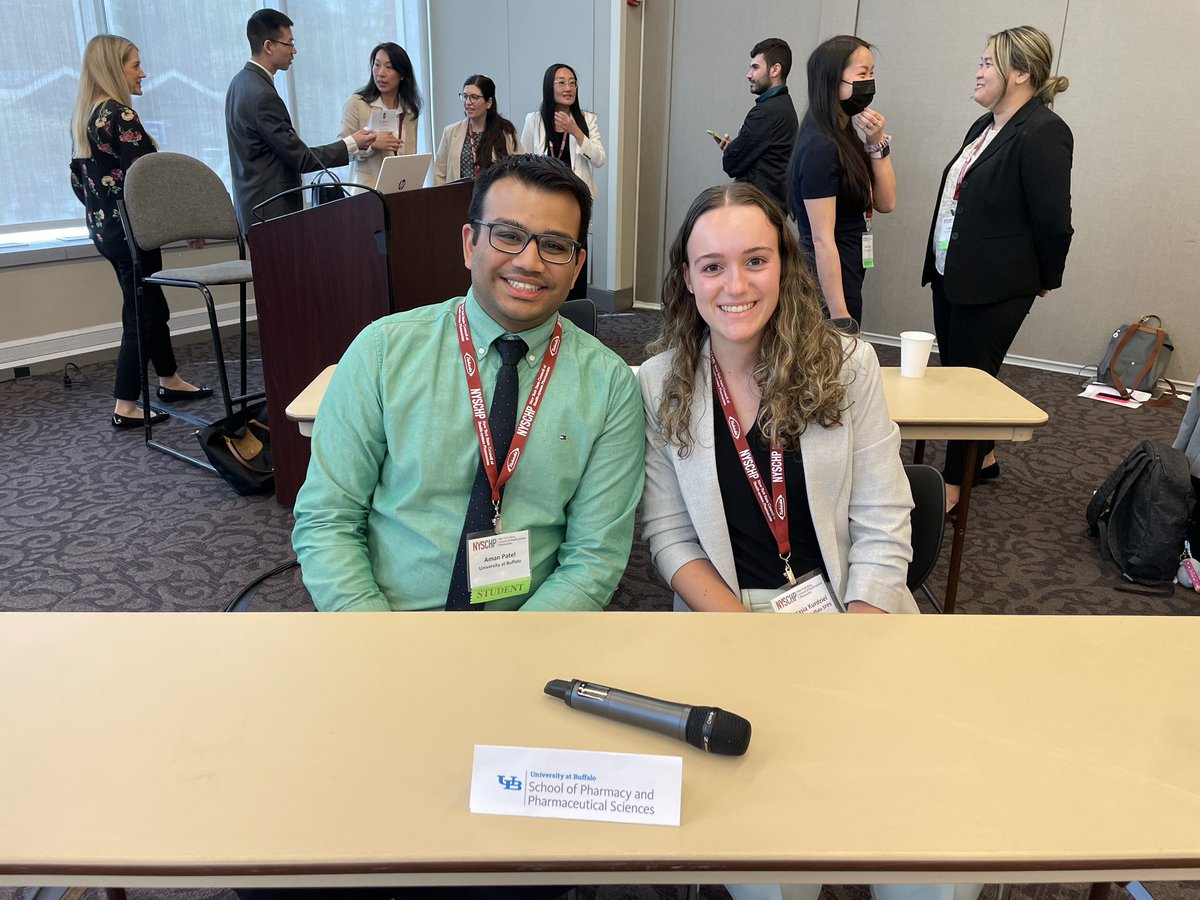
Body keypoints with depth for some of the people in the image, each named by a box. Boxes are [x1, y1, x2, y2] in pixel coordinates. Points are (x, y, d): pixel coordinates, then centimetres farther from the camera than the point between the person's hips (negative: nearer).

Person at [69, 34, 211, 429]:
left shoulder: (85, 116, 11)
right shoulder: (120, 115, -17)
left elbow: (77, 177, 16)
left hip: (103, 227, 9)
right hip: (130, 228, -9)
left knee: (152, 305, 19)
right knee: (140, 315, -2)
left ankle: (169, 381, 32)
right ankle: (126, 408, 2)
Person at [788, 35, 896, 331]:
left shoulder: (845, 137, 9)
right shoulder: (820, 146, -18)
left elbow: (885, 203, 9)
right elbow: (822, 239, -22)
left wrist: (877, 142, -4)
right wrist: (840, 316, -23)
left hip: (846, 281, 9)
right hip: (828, 285, -9)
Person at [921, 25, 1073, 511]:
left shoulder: (1041, 134, -17)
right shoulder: (985, 125, 12)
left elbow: (1053, 221, -15)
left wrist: (1044, 280, -4)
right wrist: (943, 266, 18)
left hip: (992, 286, -9)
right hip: (953, 275, 9)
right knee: (953, 371, 16)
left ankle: (955, 483, 13)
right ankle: (982, 457, 35)